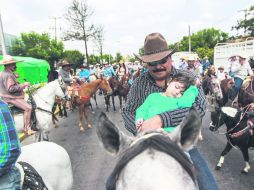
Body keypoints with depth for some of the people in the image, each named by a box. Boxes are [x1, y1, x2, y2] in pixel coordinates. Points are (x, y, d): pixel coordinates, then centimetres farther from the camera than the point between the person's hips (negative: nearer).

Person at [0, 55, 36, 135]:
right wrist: (23, 85, -25)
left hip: (10, 96, 12)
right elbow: (11, 89, -29)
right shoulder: (7, 75, -21)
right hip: (11, 98, -12)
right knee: (28, 107, -23)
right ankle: (27, 129, -18)